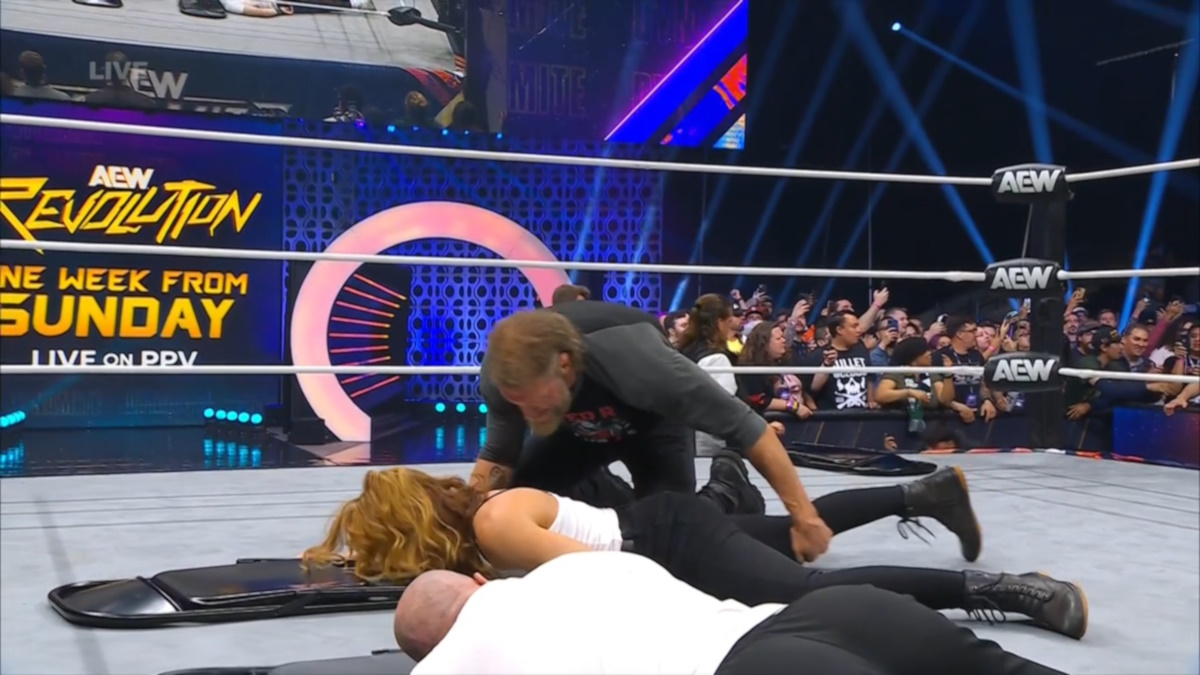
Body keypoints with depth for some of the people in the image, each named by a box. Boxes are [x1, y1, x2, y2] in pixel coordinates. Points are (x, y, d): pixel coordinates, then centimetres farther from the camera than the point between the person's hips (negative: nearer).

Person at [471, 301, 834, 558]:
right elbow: (499, 456, -14)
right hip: (579, 427, 4)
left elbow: (744, 425, -37)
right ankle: (599, 490, 18)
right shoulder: (505, 374, -33)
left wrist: (802, 514, -36)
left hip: (653, 418, -4)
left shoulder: (634, 362, -46)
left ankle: (727, 493, 14)